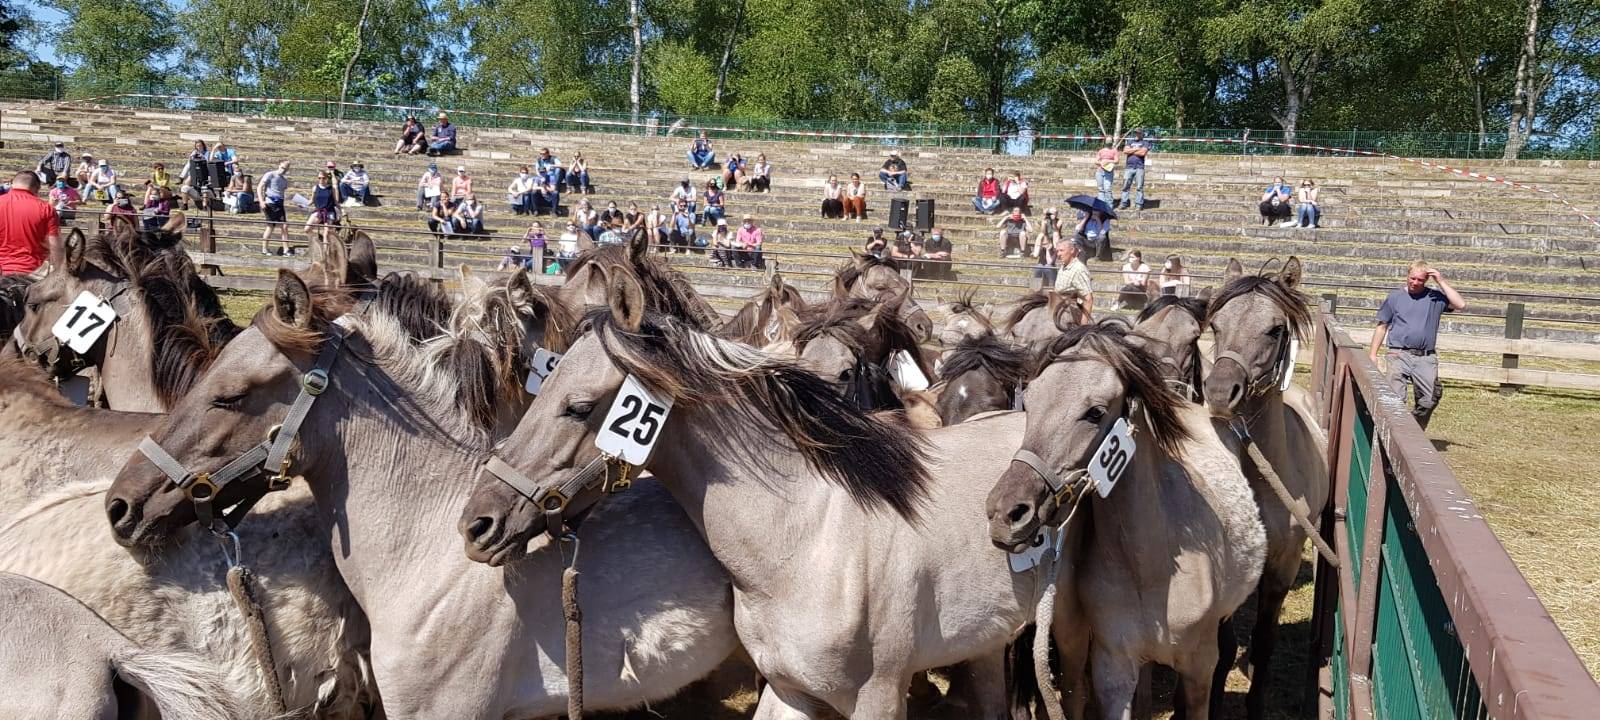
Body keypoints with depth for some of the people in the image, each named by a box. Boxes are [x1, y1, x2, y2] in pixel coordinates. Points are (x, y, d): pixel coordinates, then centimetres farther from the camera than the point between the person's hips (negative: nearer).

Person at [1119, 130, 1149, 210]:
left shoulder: (1145, 143, 10)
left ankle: (1139, 205, -5)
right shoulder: (1130, 142, 20)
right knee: (1125, 186, -1)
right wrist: (1137, 149, -2)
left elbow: (1143, 153, -9)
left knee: (1140, 187, -6)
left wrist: (1131, 151, 0)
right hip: (1129, 167, 3)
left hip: (1139, 167, -3)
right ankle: (1124, 204, 1)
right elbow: (1125, 151, 3)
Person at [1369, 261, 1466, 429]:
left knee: (1429, 400, -1)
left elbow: (1460, 305, -5)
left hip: (1426, 358, 1)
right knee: (1395, 400, -10)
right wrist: (1373, 354, 9)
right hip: (1399, 355, -1)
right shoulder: (1395, 296, 11)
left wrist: (1441, 282, -3)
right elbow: (1382, 326, 14)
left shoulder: (1435, 297, 10)